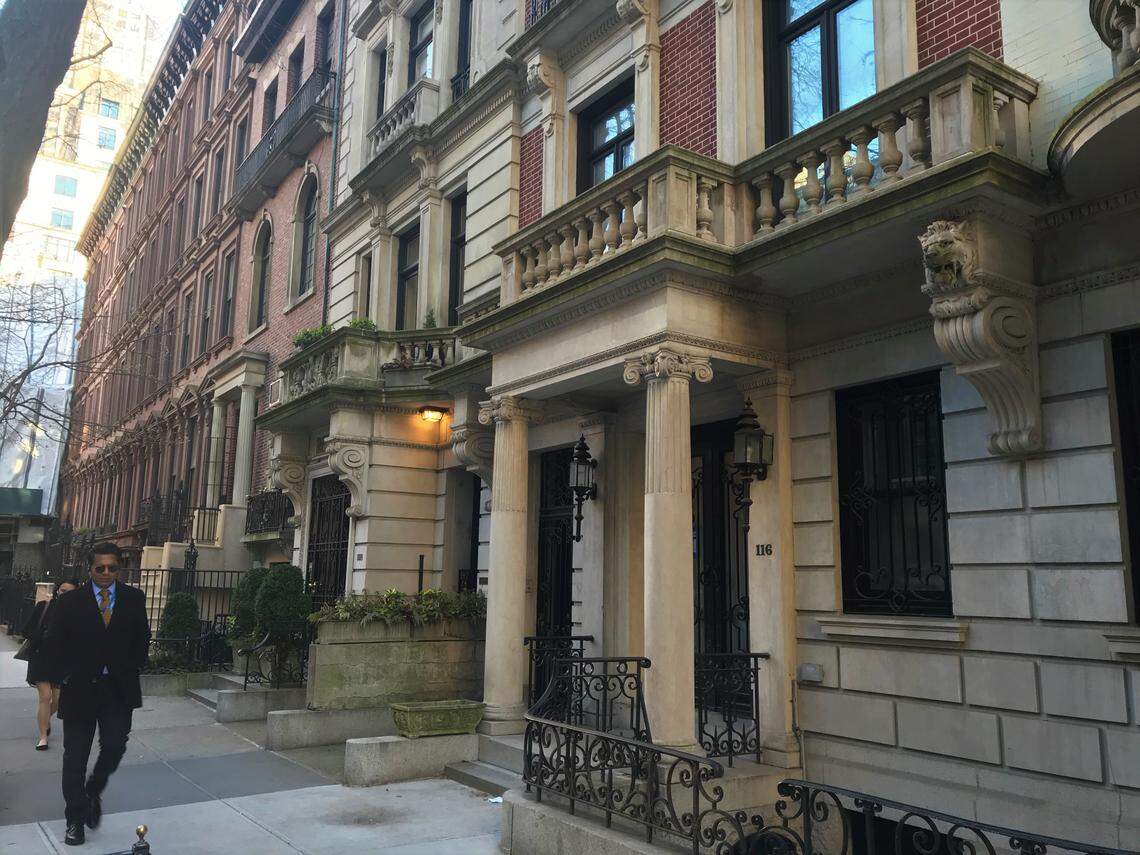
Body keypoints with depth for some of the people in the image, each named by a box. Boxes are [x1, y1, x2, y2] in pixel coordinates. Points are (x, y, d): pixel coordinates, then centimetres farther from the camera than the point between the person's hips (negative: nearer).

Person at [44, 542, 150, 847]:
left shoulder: (134, 599, 2)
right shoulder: (70, 601, -2)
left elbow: (142, 638, 10)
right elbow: (55, 641, 4)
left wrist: (133, 669, 3)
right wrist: (69, 673, -1)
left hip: (119, 689, 1)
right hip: (80, 687, -1)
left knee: (115, 747, -5)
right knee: (75, 756, 6)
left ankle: (93, 792, 25)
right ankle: (75, 819, 20)